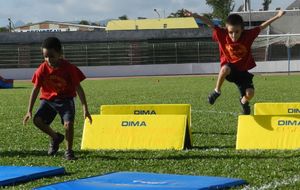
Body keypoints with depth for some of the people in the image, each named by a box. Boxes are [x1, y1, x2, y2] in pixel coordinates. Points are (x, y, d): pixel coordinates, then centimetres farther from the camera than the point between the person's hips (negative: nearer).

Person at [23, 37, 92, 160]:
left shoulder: (69, 68, -17)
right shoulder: (42, 69, -10)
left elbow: (78, 88, -11)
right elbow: (36, 89, -3)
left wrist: (85, 109, -14)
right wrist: (29, 111, -4)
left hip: (66, 100, -3)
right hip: (48, 99, 3)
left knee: (68, 123, -26)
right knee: (37, 120, -20)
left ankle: (69, 151, -4)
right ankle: (55, 137, 9)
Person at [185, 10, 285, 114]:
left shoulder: (248, 35, -16)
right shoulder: (222, 35, -17)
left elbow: (261, 27, -13)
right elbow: (210, 23, -17)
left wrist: (277, 16, -16)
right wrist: (195, 16, -26)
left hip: (242, 70, 2)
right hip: (229, 68, -2)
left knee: (250, 93, -15)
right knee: (225, 69, -40)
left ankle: (243, 102, 25)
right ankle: (217, 91, -15)